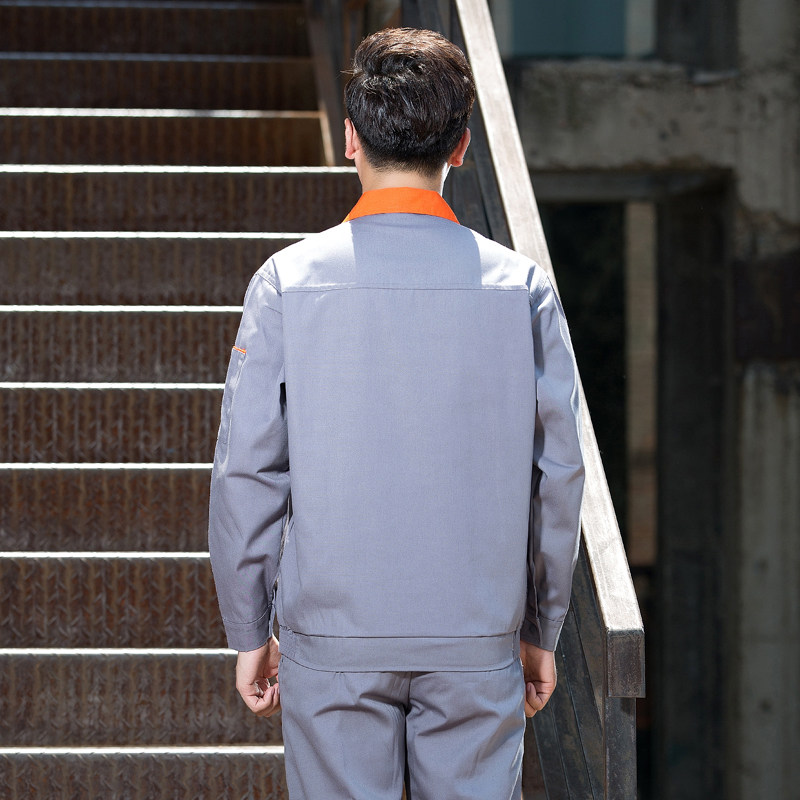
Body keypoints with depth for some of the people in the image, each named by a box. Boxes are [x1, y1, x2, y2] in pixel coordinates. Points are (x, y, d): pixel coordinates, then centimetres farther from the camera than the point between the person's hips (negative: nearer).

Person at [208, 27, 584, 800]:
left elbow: (245, 471, -4)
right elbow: (558, 474, 1)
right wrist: (541, 629, 12)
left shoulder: (287, 281, -6)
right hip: (478, 643, 1)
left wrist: (249, 632, 6)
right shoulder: (521, 287, -3)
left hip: (331, 637, -1)